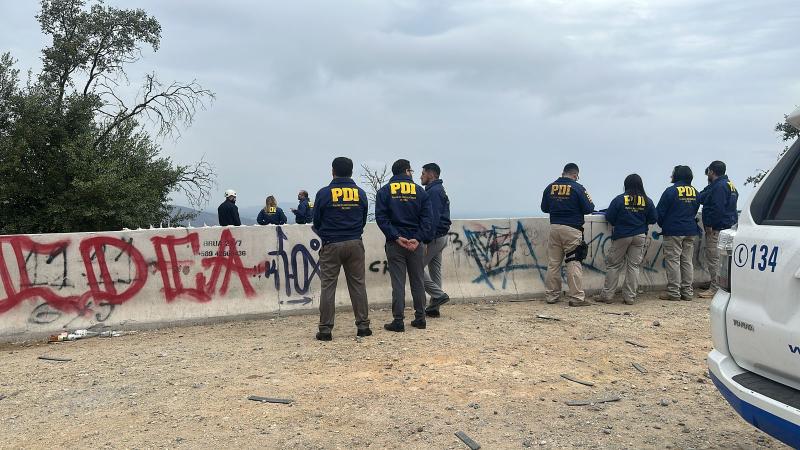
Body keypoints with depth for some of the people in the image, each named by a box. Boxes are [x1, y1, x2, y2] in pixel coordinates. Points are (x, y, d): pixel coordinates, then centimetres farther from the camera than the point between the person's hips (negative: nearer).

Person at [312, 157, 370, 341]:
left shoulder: (324, 193, -5)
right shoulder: (361, 193, 3)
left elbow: (316, 222, 4)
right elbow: (364, 220, 11)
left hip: (331, 245, -2)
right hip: (355, 244, 3)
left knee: (328, 286, 3)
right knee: (358, 284, 9)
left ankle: (325, 329, 3)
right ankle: (363, 326, 11)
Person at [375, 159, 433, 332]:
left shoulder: (384, 191, 2)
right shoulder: (420, 191, 4)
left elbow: (381, 218, -8)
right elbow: (427, 217, -4)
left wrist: (396, 237, -11)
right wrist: (419, 238, -10)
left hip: (394, 244, -1)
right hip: (416, 243, 1)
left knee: (398, 283, 1)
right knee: (418, 281, 11)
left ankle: (398, 320, 2)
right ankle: (420, 318, 16)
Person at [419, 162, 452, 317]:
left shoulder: (434, 191, -14)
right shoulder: (440, 190, 18)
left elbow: (433, 218, -22)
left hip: (434, 237, -10)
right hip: (441, 236, 10)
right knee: (435, 270, 11)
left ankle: (439, 294, -5)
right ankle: (434, 307, 14)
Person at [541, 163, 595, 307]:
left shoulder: (550, 187, 5)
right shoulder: (577, 188, -8)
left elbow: (544, 208, 14)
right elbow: (588, 209, -7)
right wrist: (591, 203, 14)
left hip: (554, 228, 4)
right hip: (572, 230, -4)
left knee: (553, 263, 10)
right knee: (574, 264, 0)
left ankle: (551, 295, 15)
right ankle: (576, 297, 0)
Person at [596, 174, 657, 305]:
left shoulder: (619, 199, -12)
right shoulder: (647, 201, -3)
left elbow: (609, 217, -8)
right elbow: (653, 219, 5)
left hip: (621, 236, -3)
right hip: (640, 236, 3)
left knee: (613, 265, 6)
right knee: (634, 266, 9)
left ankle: (607, 295, 7)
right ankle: (630, 297, 10)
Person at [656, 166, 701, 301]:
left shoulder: (671, 191, -12)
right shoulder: (695, 192, 8)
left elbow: (660, 211, -9)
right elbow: (695, 210, 18)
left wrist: (663, 225, 8)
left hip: (673, 231, -6)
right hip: (691, 231, 6)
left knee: (673, 260, -2)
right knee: (687, 261, 10)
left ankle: (674, 292, -2)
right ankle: (687, 291, 14)